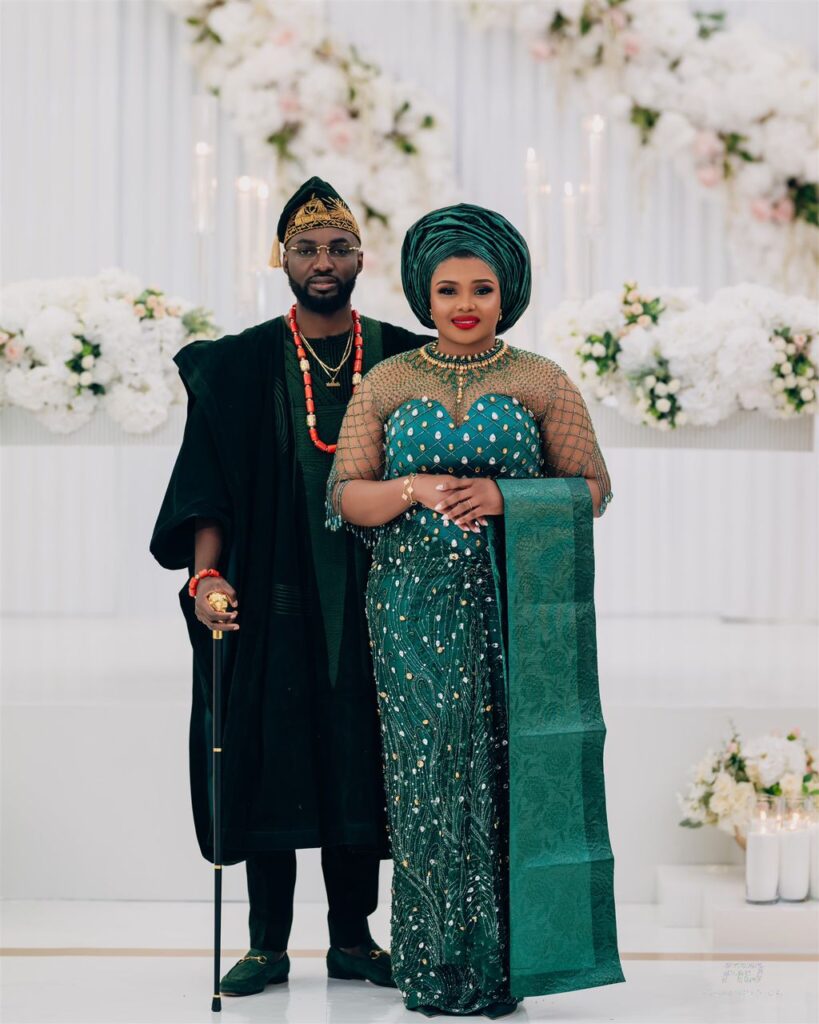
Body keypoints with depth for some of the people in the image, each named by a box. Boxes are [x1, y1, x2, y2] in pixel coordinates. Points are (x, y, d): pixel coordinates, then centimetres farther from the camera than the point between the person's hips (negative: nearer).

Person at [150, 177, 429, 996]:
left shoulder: (399, 360, 6)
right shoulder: (240, 366, 3)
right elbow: (209, 482, -3)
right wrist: (205, 574, -15)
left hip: (369, 595, 1)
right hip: (275, 597, -1)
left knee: (359, 761, 4)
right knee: (271, 759, 1)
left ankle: (352, 937, 14)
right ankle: (268, 944, 10)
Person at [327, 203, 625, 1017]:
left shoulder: (542, 384, 5)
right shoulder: (386, 385, 8)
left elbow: (591, 486, 2)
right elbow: (344, 496, 4)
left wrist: (502, 496, -13)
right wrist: (415, 489, -14)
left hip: (513, 607, -1)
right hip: (416, 606, 1)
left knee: (506, 767, -4)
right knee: (429, 768, -2)